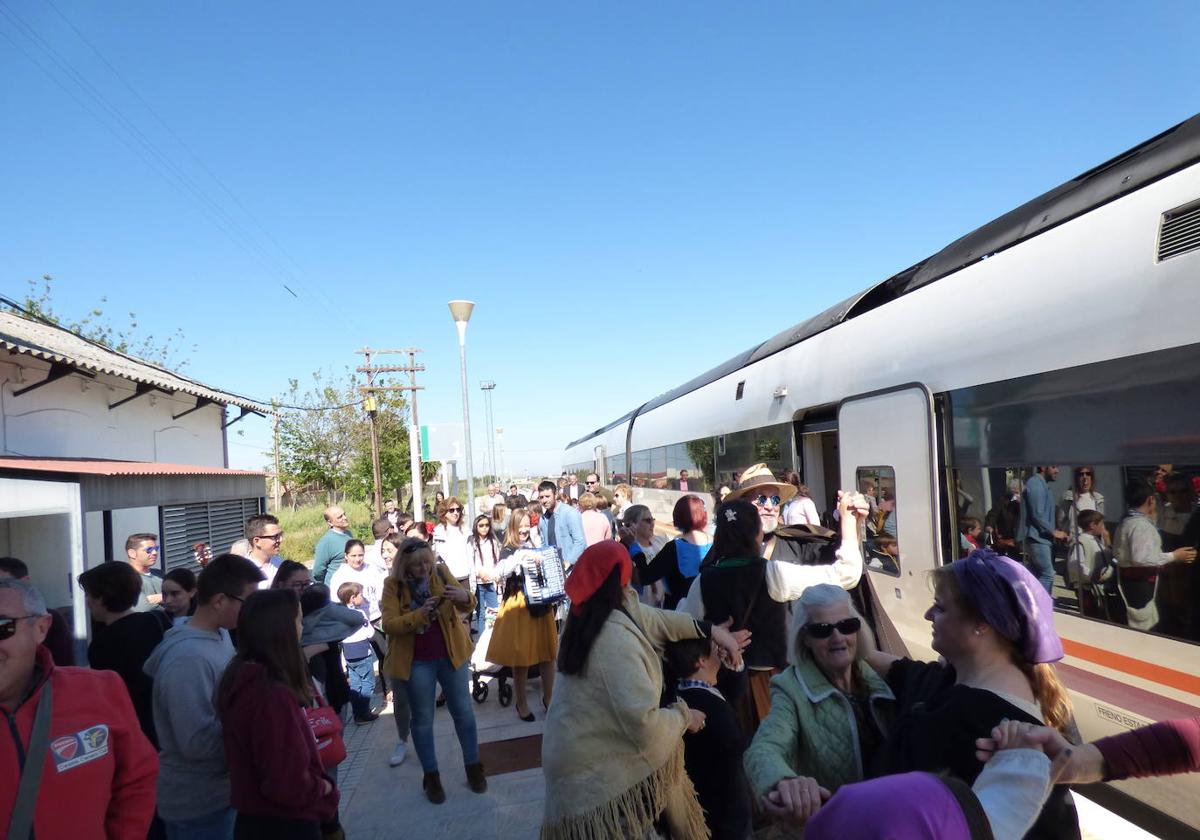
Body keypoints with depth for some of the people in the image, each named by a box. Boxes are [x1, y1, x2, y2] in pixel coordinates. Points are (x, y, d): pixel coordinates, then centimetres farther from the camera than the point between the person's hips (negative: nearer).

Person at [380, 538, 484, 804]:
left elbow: (467, 607, -8)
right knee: (422, 719, 10)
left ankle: (473, 767, 28)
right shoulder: (393, 584, -10)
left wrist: (464, 597, -32)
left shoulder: (441, 572, -6)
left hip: (450, 654, 2)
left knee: (463, 711, 11)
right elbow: (389, 624, -18)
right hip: (416, 662, -2)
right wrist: (420, 613, -33)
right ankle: (431, 775, 25)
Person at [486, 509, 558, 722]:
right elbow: (500, 574, -23)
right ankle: (521, 703, 19)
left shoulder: (536, 548, 9)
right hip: (518, 607, -4)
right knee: (521, 657, 2)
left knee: (548, 654, 7)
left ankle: (548, 697, 24)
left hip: (541, 604, 4)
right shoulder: (507, 551, -3)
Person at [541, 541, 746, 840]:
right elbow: (643, 726, -31)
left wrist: (711, 630, -3)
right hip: (598, 776, -9)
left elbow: (652, 619, 4)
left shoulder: (589, 616, 0)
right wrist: (684, 716, -12)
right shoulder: (617, 640, -29)